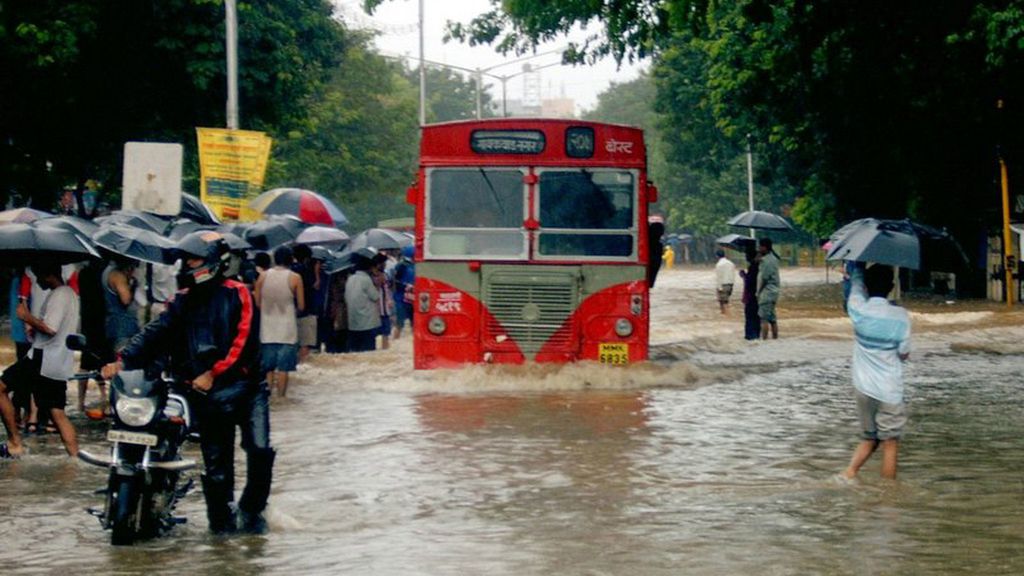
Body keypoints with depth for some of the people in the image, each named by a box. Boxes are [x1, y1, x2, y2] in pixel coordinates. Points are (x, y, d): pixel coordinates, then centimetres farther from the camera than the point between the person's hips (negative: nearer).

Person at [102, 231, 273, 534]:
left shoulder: (236, 294, 0)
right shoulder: (182, 302, 14)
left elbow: (242, 341, -11)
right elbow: (155, 333, 2)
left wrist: (213, 373, -20)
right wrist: (123, 361, -14)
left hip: (245, 384, -3)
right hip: (206, 393, 3)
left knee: (260, 450, -13)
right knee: (216, 464, 3)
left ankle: (251, 510, 6)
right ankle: (221, 520, 16)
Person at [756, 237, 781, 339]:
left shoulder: (766, 261, -17)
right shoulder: (773, 258, 14)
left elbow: (764, 278, -15)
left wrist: (759, 292, -5)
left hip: (766, 292, -10)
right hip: (773, 292, 10)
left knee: (764, 319, -9)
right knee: (772, 319, 13)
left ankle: (764, 339, -12)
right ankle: (775, 338, 15)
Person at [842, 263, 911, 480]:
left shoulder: (858, 310, -7)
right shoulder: (900, 316, -12)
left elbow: (856, 281, 12)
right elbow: (904, 353, -4)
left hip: (863, 387, 3)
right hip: (889, 391, -3)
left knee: (869, 438, 18)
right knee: (890, 443, 5)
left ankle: (849, 471, -1)